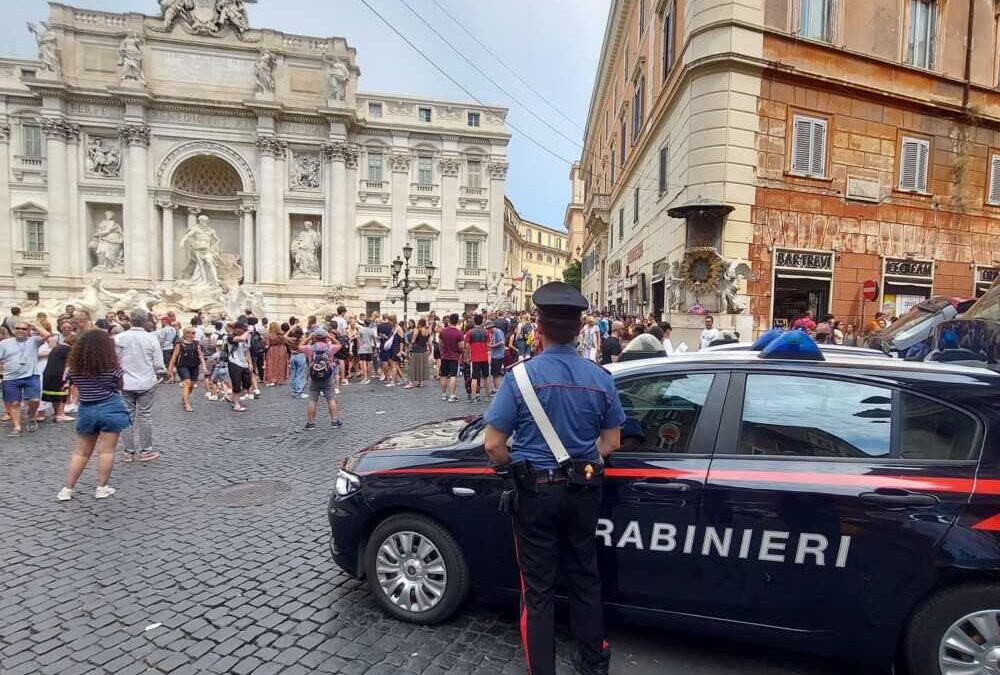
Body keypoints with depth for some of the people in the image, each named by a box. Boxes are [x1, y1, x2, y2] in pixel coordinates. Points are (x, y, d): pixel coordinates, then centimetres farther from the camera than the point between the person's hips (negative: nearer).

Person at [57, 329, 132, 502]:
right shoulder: (110, 365, -11)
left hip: (86, 410, 4)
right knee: (106, 450, 3)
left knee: (81, 451, 14)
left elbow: (76, 385, 11)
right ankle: (102, 488, 8)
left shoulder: (75, 366, -1)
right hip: (110, 408, -4)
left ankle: (67, 489, 17)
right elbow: (120, 386, 0)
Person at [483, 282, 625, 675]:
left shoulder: (521, 376, -16)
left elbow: (493, 445, -14)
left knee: (538, 587, 11)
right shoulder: (600, 378, -5)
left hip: (534, 491, -4)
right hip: (582, 491, 4)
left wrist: (515, 472, 4)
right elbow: (611, 441, 3)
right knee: (584, 576, 22)